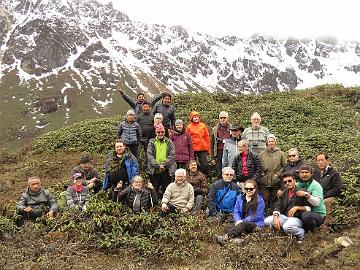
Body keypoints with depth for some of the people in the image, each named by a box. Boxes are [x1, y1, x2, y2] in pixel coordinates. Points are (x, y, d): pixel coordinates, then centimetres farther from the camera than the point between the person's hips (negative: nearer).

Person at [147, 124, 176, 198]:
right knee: (154, 190, 6)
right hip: (154, 171, 0)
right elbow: (150, 156, -5)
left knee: (166, 189, 7)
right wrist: (158, 165, -16)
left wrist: (164, 165, -16)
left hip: (166, 171, 0)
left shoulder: (169, 143, 7)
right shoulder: (152, 142, 6)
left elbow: (172, 155, -3)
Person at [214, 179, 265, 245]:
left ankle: (225, 237, -58)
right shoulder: (239, 198, 11)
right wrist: (238, 221, -15)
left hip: (256, 224, -5)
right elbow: (236, 212, 7)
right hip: (241, 223, 5)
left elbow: (256, 216, -11)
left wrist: (242, 221, -17)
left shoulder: (259, 200, -5)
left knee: (243, 225, -38)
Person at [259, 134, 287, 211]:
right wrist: (261, 173, 0)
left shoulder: (280, 153, 5)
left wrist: (279, 174, -7)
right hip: (264, 182, 1)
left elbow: (285, 166, 3)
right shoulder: (262, 154, 9)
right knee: (265, 200, 3)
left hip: (276, 182, -1)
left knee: (274, 200, 6)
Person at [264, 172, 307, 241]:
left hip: (297, 218, -6)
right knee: (267, 221, -14)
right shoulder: (284, 193, 11)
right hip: (285, 216, 6)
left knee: (287, 227, -38)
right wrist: (276, 217, -13)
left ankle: (302, 233, -6)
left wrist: (297, 207, -21)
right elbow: (278, 206, 5)